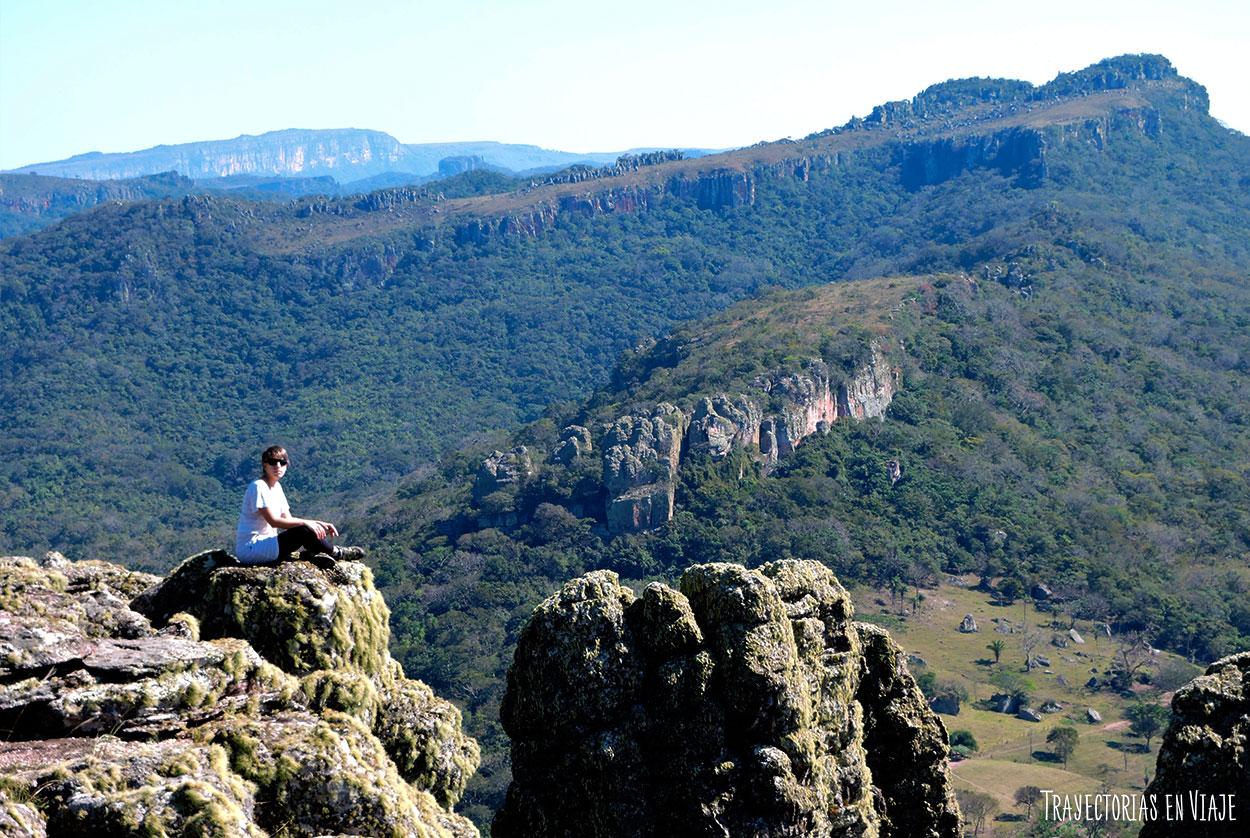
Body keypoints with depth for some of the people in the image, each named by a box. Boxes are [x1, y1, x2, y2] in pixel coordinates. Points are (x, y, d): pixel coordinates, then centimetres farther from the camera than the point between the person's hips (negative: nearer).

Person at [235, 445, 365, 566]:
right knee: (303, 531, -21)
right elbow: (273, 521, -21)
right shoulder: (258, 487, -14)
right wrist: (306, 523, -20)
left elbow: (289, 520, 10)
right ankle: (336, 553, -1)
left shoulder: (276, 487, 13)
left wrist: (320, 524, -3)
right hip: (249, 549, -9)